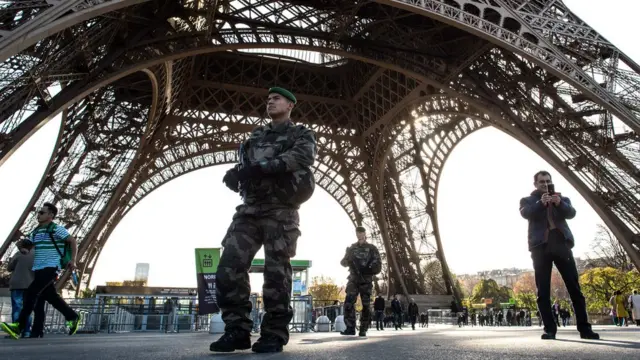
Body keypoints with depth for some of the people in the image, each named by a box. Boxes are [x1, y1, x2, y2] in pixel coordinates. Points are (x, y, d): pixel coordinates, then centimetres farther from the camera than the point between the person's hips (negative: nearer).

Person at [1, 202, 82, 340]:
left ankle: (19, 326, -15)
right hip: (39, 269, 8)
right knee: (51, 296, 10)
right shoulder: (35, 231, 16)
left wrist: (73, 260, -13)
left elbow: (73, 242, -6)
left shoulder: (56, 229, -7)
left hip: (50, 268, -8)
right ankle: (73, 317, 21)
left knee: (31, 293, -16)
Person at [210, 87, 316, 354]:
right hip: (249, 208, 5)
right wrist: (234, 172, -9)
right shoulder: (256, 135, 26)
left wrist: (261, 168, -27)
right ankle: (236, 330, -2)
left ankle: (274, 335, 0)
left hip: (280, 210, -4)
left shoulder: (302, 135, 9)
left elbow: (301, 157, -13)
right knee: (229, 267, -8)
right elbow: (243, 164, 17)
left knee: (276, 272, -7)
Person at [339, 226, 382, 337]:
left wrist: (366, 271, -17)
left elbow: (378, 267, -1)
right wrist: (347, 259, -11)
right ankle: (350, 328, -6)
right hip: (353, 280, 2)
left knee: (366, 306, -1)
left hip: (366, 281, -2)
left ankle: (363, 330, 7)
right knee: (348, 303, -10)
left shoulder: (372, 249, 4)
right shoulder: (351, 248, 12)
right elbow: (344, 263, 11)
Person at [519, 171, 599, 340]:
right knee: (543, 290, -4)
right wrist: (540, 203, -24)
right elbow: (525, 213, -7)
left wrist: (559, 203, -19)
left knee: (574, 286, -1)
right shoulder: (528, 200, 15)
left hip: (561, 242, 2)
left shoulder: (562, 198, 20)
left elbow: (571, 213, 1)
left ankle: (584, 328, 3)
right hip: (541, 245, -1)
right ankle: (550, 329, -2)